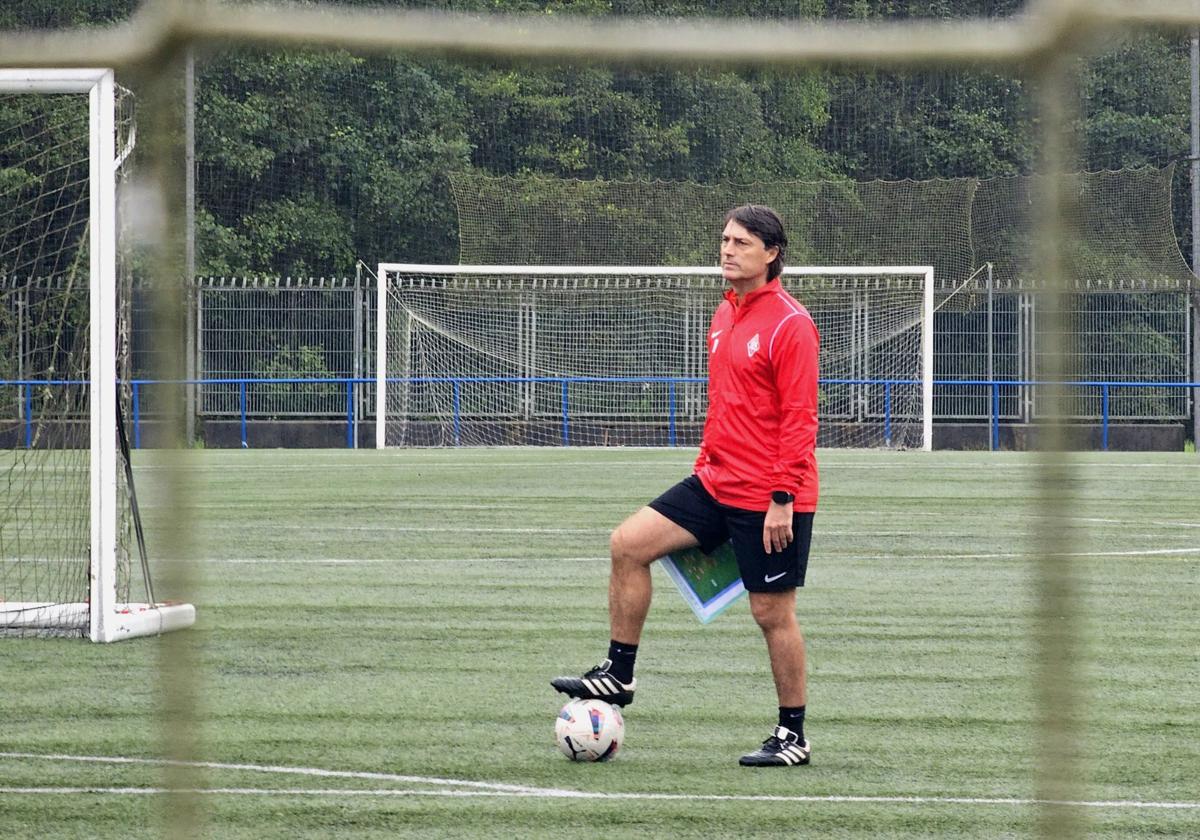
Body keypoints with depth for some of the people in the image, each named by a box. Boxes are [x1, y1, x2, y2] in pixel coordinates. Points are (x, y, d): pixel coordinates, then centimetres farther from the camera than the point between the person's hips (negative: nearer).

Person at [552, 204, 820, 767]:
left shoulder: (789, 324, -14)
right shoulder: (725, 316, 12)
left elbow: (800, 418, -17)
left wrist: (783, 498, -20)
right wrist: (706, 466, 21)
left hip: (770, 499, -8)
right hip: (717, 485, 8)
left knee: (772, 612, -1)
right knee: (628, 543, -2)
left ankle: (793, 737, 11)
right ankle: (618, 674, 7)